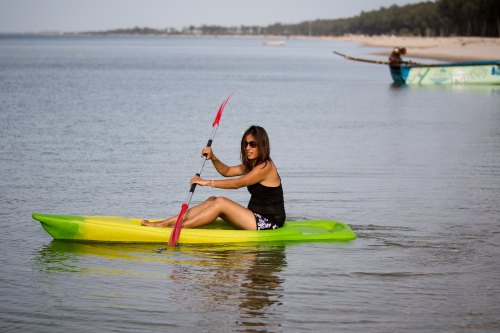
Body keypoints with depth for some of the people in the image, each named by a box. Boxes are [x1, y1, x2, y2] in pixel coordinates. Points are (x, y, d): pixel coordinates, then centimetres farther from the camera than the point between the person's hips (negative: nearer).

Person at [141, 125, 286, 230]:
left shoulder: (266, 167, -14)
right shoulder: (252, 165, 17)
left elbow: (238, 183, -19)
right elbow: (227, 171, 21)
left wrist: (207, 182, -16)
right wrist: (213, 158, 1)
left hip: (269, 222, -9)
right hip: (257, 218, 9)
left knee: (221, 202, -21)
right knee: (212, 201, 0)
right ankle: (164, 223, -5)